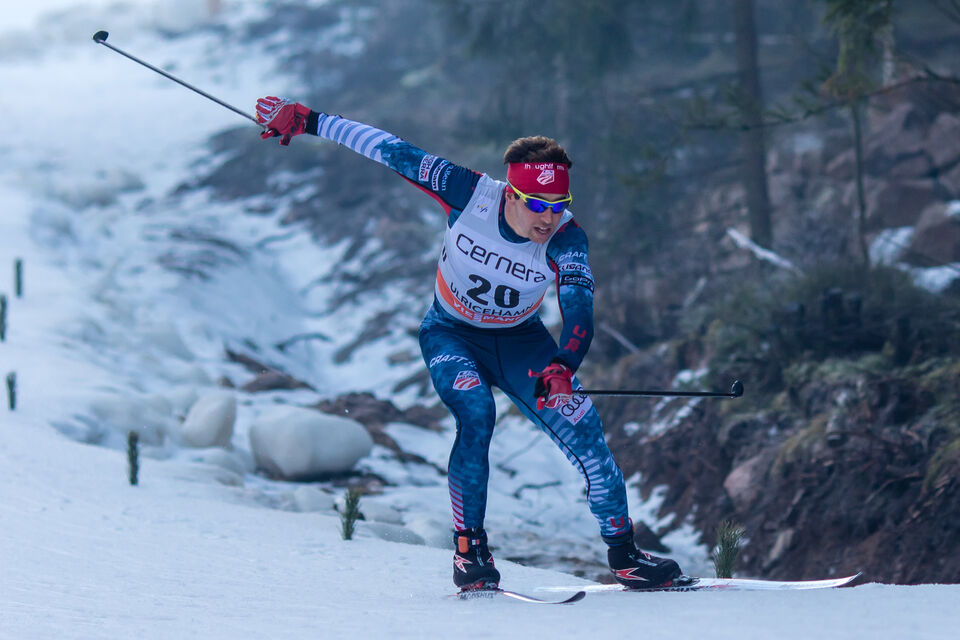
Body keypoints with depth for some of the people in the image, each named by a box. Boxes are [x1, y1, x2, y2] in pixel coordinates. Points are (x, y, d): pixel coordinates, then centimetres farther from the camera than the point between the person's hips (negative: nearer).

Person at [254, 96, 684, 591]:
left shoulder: (566, 239, -25)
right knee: (475, 413, -30)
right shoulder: (470, 194, -26)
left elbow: (579, 312, -37)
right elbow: (392, 150, -19)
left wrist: (562, 366, -58)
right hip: (452, 334, -2)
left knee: (583, 429, -11)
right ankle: (469, 547, -18)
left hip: (519, 341, 2)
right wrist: (307, 121, -16)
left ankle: (623, 553, 5)